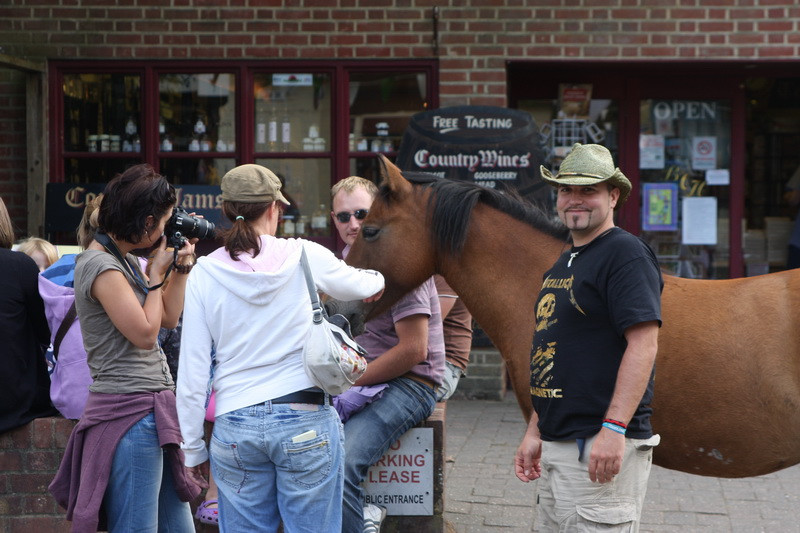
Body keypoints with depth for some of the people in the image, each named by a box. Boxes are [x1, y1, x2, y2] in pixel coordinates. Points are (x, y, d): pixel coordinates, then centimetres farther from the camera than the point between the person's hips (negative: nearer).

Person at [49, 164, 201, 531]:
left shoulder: (126, 260, 15)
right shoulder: (101, 265, -15)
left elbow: (168, 318, 18)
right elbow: (145, 334, -16)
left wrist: (182, 267, 11)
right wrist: (157, 275, -5)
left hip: (153, 410, 10)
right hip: (130, 411, -10)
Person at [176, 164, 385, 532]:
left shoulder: (204, 274, -1)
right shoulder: (305, 257, -1)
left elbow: (192, 369, 0)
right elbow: (362, 285, 20)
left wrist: (193, 447, 9)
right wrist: (377, 281, 44)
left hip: (235, 426, 1)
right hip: (306, 421, -1)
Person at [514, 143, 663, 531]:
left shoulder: (626, 254, -11)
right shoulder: (563, 264, 19)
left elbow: (643, 344, -20)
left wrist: (614, 428, -26)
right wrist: (535, 432, 19)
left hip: (601, 449, -10)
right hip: (555, 448, 10)